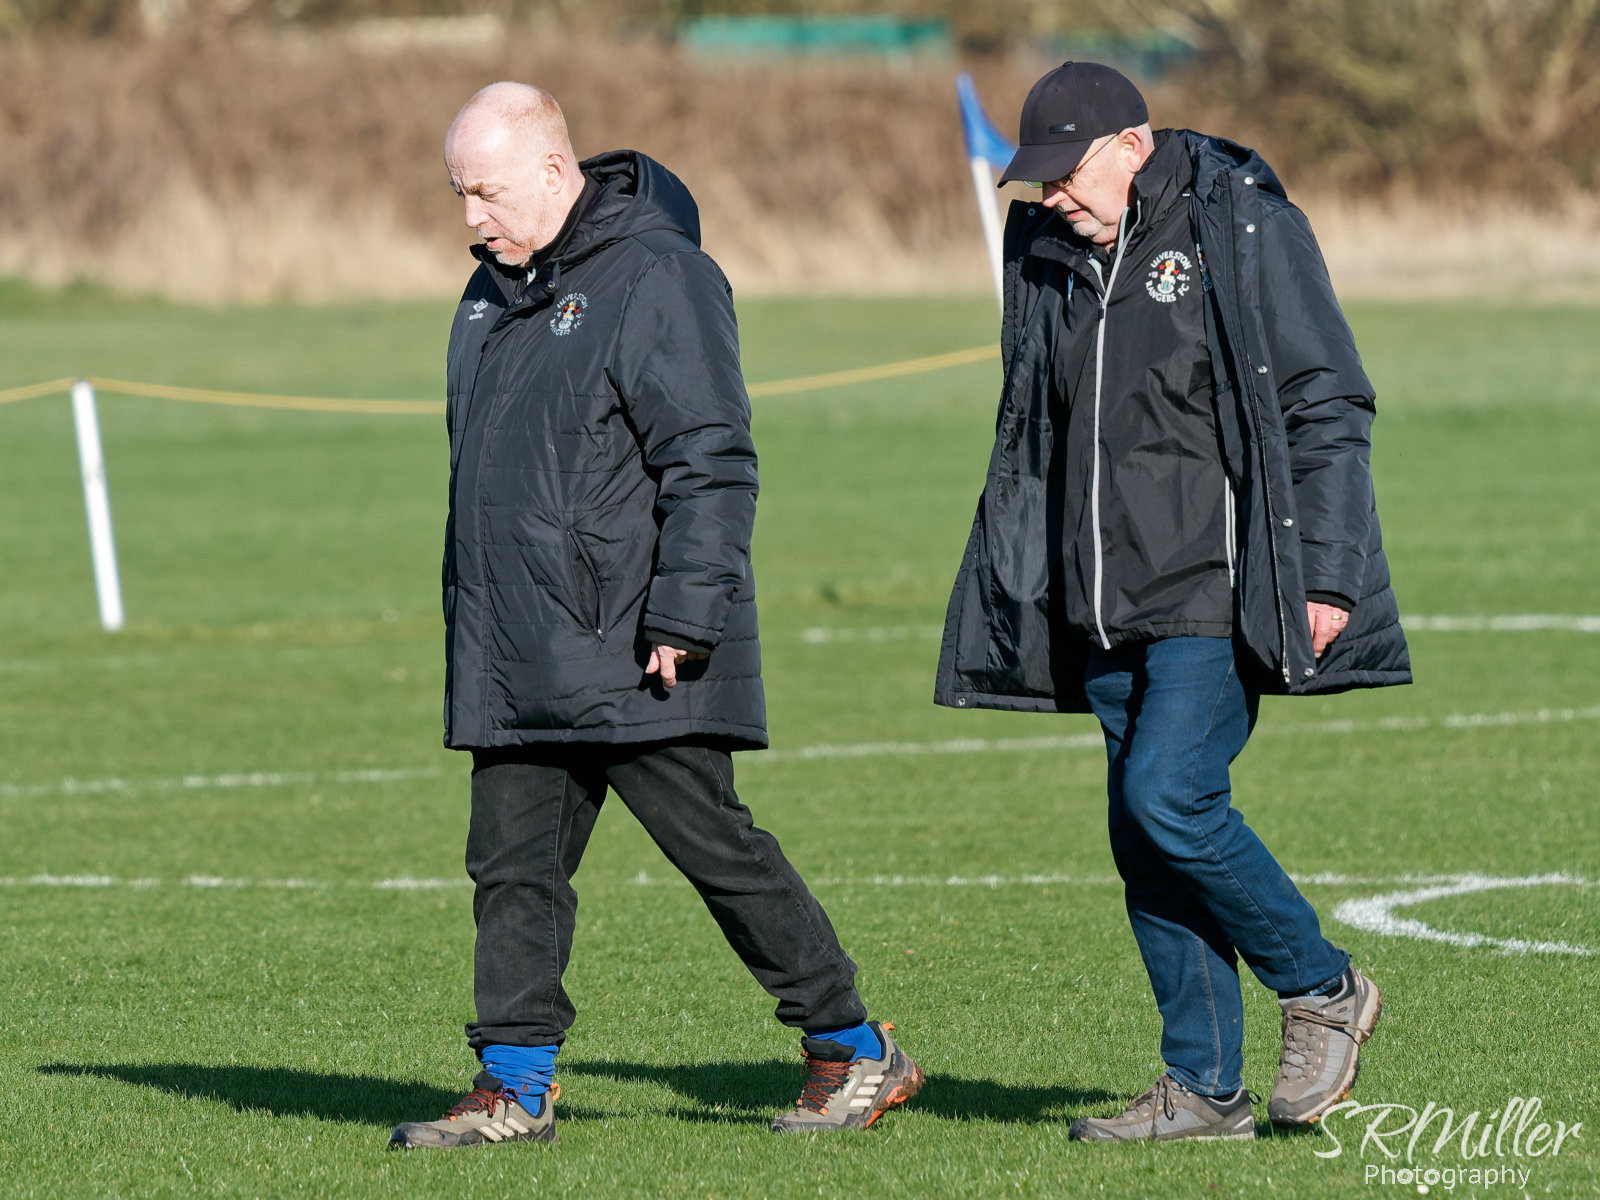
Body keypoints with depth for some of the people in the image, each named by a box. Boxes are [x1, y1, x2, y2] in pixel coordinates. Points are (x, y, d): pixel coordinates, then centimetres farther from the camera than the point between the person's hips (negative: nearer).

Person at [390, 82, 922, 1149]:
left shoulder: (657, 278, -12)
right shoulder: (499, 286, 16)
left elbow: (711, 464, -16)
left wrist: (684, 619, -20)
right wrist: (474, 623, 22)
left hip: (631, 658, -8)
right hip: (515, 661, 8)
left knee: (719, 849, -3)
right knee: (514, 867, 5)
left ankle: (855, 1050, 7)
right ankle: (515, 1086, 9)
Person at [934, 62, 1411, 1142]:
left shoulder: (1246, 233, -6)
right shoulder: (1050, 260, 13)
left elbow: (1326, 407, -7)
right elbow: (1030, 440, 23)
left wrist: (1324, 571, -13)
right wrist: (1007, 598, 20)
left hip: (1216, 595, -7)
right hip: (1108, 608, 7)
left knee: (1168, 795, -19)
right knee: (1143, 840, 4)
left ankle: (1324, 989, 1)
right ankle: (1206, 1086, 10)